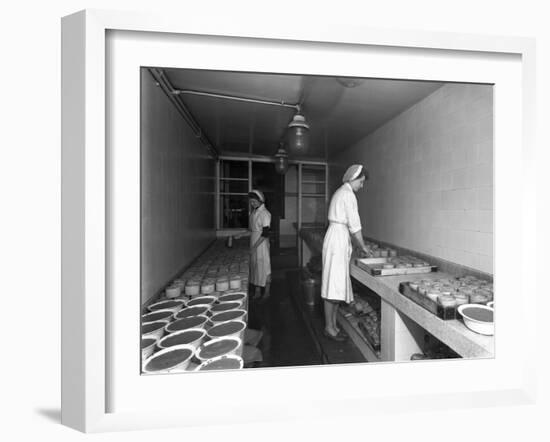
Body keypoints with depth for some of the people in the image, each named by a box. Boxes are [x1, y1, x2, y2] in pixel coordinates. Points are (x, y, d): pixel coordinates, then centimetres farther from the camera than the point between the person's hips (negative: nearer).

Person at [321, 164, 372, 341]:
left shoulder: (341, 192, 19)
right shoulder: (348, 194, -12)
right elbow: (354, 225, -13)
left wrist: (360, 245, 20)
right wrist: (363, 246, 0)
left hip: (338, 238, 10)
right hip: (338, 240, -10)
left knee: (337, 285, 12)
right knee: (334, 285, -3)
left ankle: (333, 324, 21)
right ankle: (329, 327, 8)